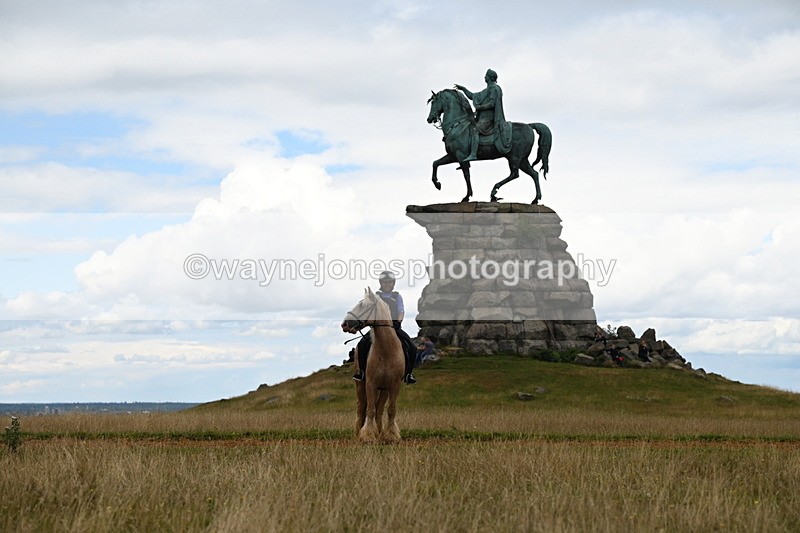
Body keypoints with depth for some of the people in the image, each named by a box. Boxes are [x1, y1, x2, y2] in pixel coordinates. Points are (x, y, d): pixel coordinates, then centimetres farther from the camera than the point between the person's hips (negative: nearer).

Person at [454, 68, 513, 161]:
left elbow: (492, 104, -16)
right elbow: (472, 96, 30)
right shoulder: (486, 91, 24)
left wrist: (479, 107, -14)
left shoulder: (494, 88, -6)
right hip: (483, 117, 11)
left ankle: (473, 154, -42)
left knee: (475, 131, -29)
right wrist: (463, 89, 25)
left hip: (488, 118, -11)